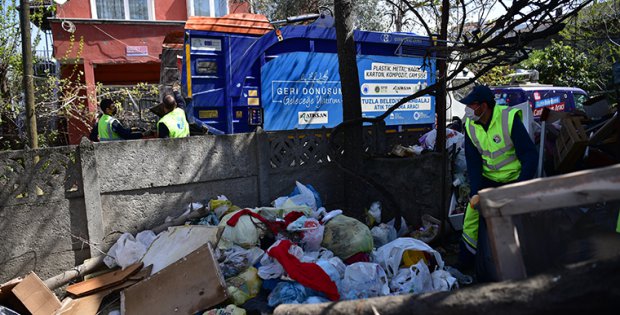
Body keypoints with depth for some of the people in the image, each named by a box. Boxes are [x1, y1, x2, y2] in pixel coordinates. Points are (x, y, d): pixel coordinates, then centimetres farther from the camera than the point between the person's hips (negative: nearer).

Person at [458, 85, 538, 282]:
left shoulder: (510, 119, -20)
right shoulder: (470, 126, -6)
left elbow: (530, 155, -16)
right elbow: (473, 163, -4)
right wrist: (475, 192, -14)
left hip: (513, 178, -4)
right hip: (488, 179, 4)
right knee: (472, 217, 0)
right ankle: (466, 263, 15)